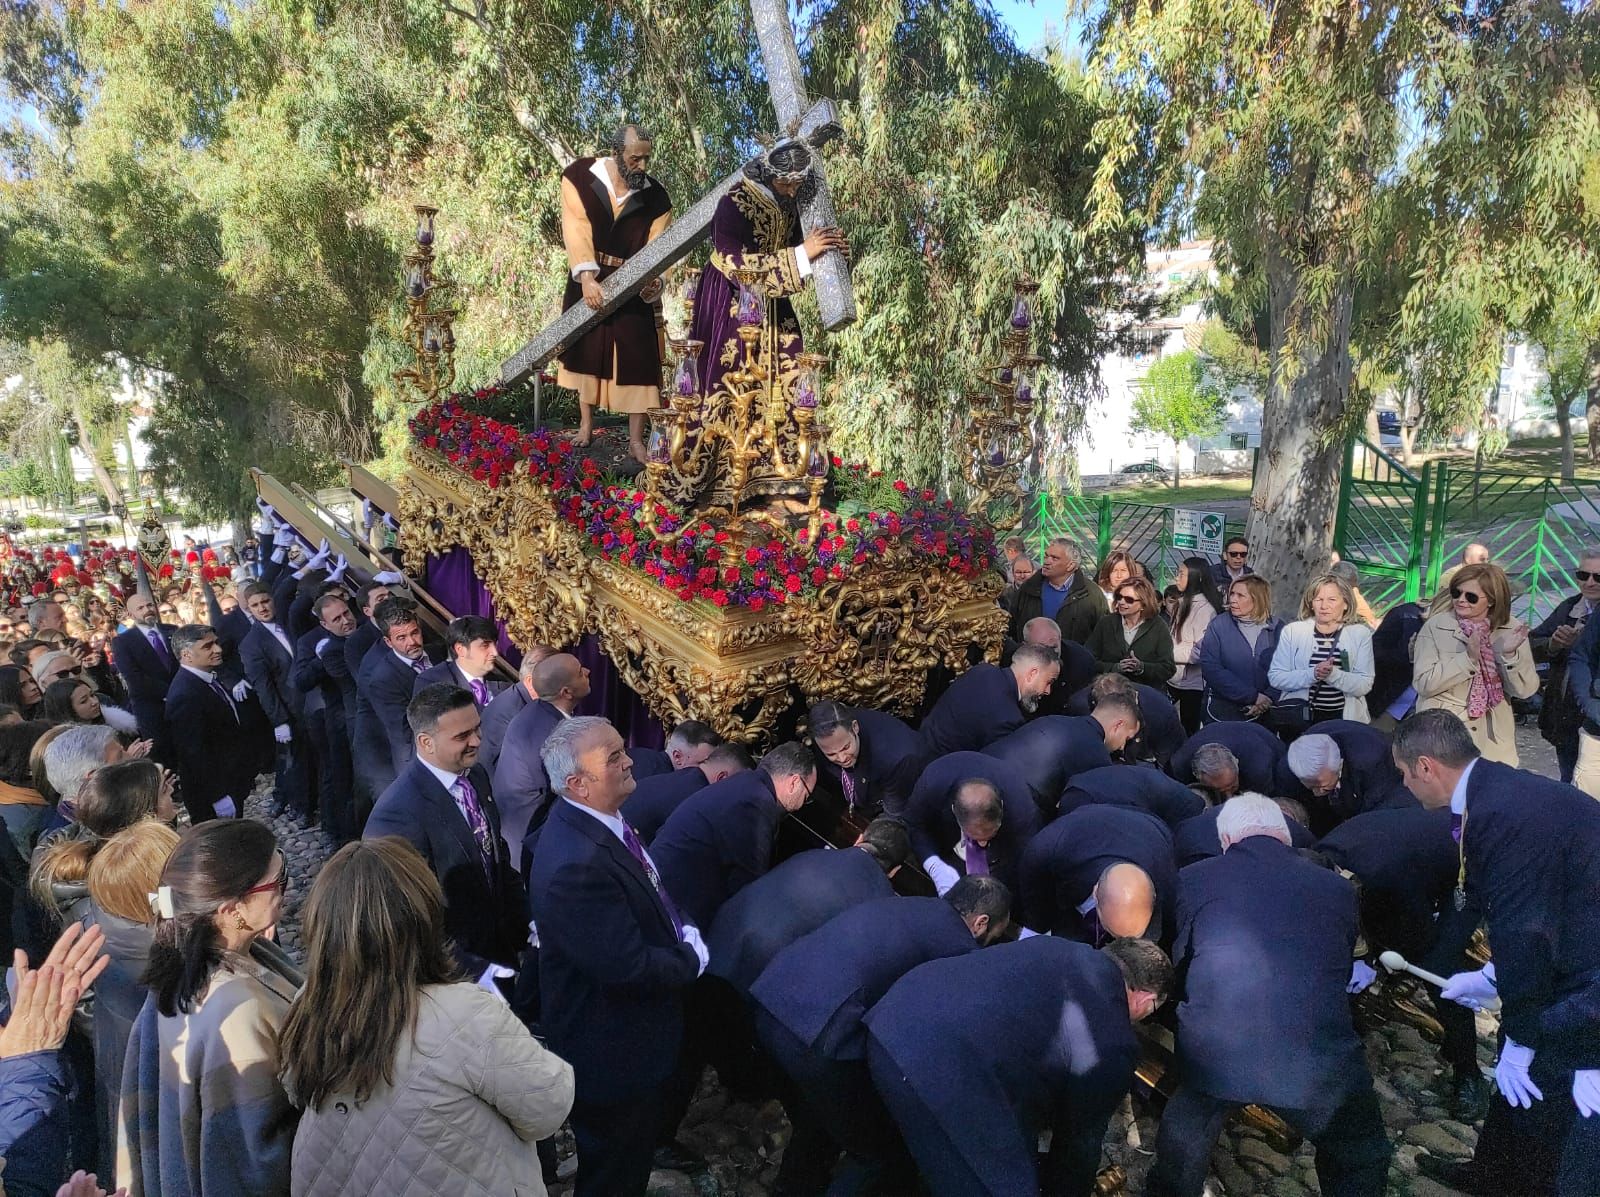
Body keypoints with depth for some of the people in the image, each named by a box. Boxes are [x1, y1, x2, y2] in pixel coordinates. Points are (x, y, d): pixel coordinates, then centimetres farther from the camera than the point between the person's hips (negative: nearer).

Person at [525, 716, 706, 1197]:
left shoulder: (593, 820, -6)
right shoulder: (577, 865, -36)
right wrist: (691, 958, -15)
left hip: (627, 1032, 9)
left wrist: (683, 931, -7)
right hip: (612, 1052, -9)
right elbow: (629, 967, -33)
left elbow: (647, 895, 10)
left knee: (635, 1150, 31)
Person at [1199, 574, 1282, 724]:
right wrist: (1253, 696, -19)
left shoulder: (1278, 628, -1)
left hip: (1265, 715, 1)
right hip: (1223, 712, -1)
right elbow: (1210, 668, -15)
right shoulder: (1219, 625, -5)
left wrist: (1268, 699, -24)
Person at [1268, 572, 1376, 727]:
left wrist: (1333, 674, -21)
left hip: (1343, 717, -1)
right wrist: (1312, 674, -17)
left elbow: (1364, 685, -3)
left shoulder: (1361, 634, 5)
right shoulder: (1292, 631, 4)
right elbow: (1275, 677, -2)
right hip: (1297, 713, 1)